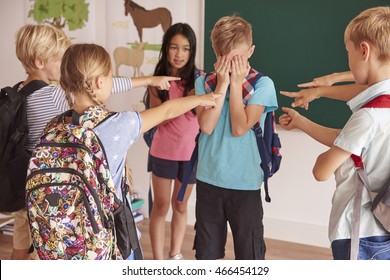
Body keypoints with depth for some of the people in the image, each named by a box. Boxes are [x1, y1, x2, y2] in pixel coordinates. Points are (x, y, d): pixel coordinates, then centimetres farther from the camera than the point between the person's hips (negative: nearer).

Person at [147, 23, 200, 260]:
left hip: (191, 151, 0)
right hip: (163, 151, 0)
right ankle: (158, 261, 14)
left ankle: (175, 255, 31)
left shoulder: (199, 79, -8)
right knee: (160, 206, 4)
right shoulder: (158, 80, -4)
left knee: (180, 205, 15)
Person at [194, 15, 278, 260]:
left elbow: (240, 128, -16)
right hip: (208, 179, 3)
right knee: (206, 253, 15)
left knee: (250, 256, 7)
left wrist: (236, 83, -12)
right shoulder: (204, 82, 2)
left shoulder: (262, 84, -6)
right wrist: (223, 83, -13)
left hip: (245, 184, -2)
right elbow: (206, 126, -13)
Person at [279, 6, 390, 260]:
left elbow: (322, 172, -16)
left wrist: (324, 157, 7)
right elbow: (345, 140, 13)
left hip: (359, 234, -8)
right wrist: (300, 122, 21)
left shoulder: (368, 116, -24)